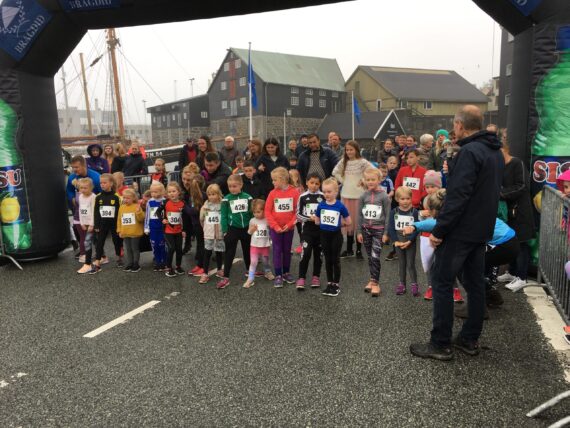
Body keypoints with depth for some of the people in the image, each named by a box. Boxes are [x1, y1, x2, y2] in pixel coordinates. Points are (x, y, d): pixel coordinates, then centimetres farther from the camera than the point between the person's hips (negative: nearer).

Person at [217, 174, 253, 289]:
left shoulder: (248, 198, -1)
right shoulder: (226, 199, -5)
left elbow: (252, 214, 3)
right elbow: (224, 216, -4)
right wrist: (225, 231, -8)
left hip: (246, 229, 2)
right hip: (232, 229, -2)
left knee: (247, 251, 17)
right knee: (229, 253, -1)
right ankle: (226, 278, 1)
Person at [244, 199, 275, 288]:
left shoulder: (267, 220, -7)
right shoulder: (252, 221, -3)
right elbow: (249, 232, 5)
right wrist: (251, 230, -16)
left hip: (265, 245, 0)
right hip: (254, 245, 0)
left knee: (265, 261, 16)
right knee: (253, 262, -4)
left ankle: (268, 272, 42)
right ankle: (250, 279, -1)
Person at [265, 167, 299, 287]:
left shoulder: (294, 192, -8)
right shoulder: (272, 193, -6)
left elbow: (297, 211, -5)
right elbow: (267, 211, -5)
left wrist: (290, 224, -13)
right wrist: (275, 226, -12)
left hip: (289, 228, 0)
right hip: (275, 228, 0)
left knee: (287, 250, 12)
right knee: (277, 250, 4)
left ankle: (286, 273, 27)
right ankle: (278, 276, 11)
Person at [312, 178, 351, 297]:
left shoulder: (340, 206, -12)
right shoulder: (321, 205, -3)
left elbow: (348, 221, -3)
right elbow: (317, 221, 6)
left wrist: (337, 222, -2)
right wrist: (314, 218, -8)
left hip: (336, 235, -3)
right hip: (324, 235, 3)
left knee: (335, 260, 7)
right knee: (327, 260, 14)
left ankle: (336, 284, 19)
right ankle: (329, 283, 26)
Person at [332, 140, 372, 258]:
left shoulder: (362, 162, -7)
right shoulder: (343, 161, 7)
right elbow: (335, 172, 18)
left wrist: (363, 181, -8)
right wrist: (342, 181, 7)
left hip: (359, 195, -4)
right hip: (345, 195, 4)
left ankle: (359, 250, 10)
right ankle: (349, 249, 20)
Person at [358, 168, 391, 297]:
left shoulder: (384, 196, -6)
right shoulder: (364, 196, 2)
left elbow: (387, 215, -5)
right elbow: (360, 215, 7)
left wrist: (386, 233, -8)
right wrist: (359, 232, 5)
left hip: (378, 229, -4)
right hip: (366, 229, 4)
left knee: (375, 256, -10)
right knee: (370, 257, 10)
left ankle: (375, 282, -1)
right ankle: (373, 279, 21)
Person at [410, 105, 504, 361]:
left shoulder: (469, 152, -18)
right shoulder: (496, 152, 12)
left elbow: (457, 196, -25)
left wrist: (439, 230, -21)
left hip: (460, 230, -9)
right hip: (482, 229, 9)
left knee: (442, 282, -1)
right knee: (475, 283, 13)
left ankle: (440, 344, 5)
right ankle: (470, 340, 24)